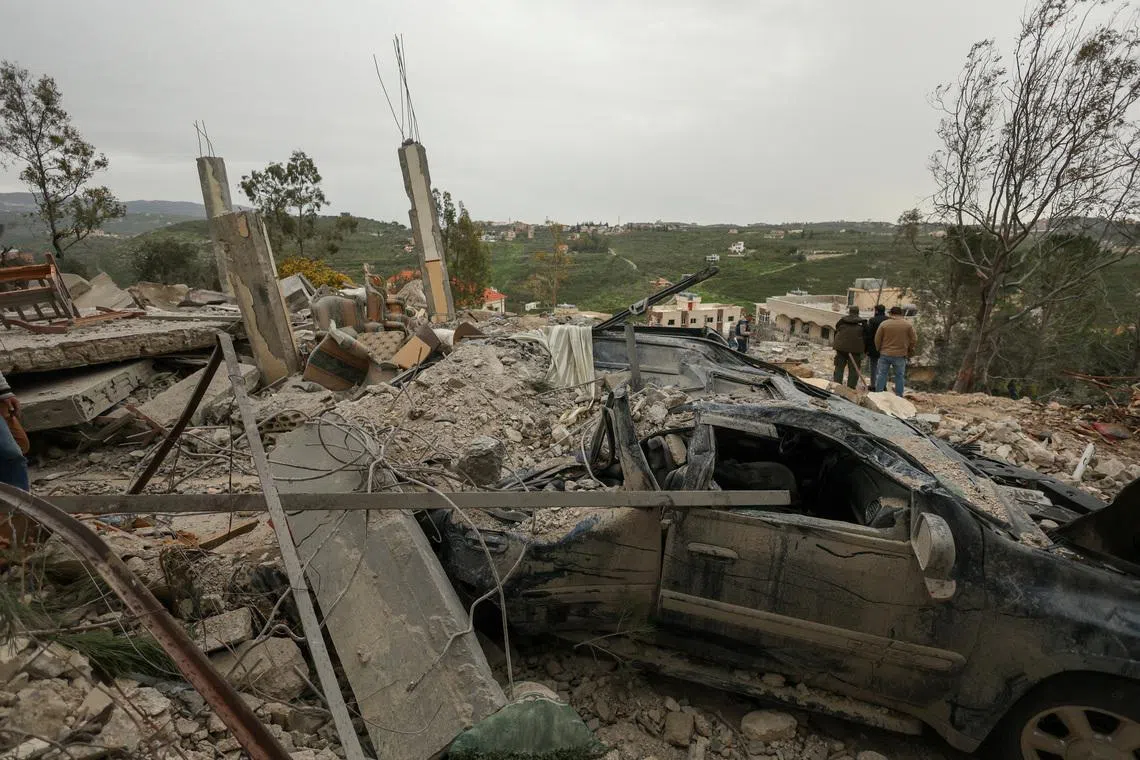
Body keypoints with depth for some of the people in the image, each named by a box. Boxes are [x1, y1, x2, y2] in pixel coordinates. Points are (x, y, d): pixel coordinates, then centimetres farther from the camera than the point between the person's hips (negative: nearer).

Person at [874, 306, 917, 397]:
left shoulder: (884, 324, -4)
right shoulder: (908, 325, -1)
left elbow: (877, 339, -1)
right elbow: (914, 340, 2)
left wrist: (880, 350, 14)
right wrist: (910, 351, 14)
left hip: (885, 354, 0)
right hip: (900, 355, 0)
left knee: (881, 374, 8)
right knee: (899, 376, 10)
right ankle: (899, 395, 13)